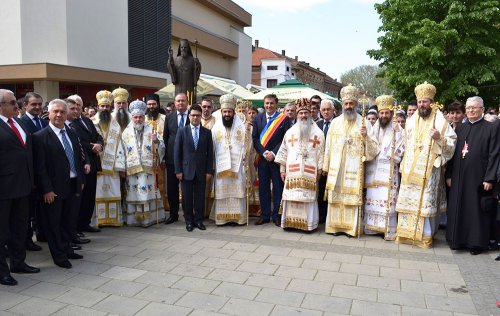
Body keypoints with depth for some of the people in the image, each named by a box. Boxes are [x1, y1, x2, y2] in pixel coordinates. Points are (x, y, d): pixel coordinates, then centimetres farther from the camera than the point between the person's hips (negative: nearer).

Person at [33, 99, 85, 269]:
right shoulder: (41, 137, -11)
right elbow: (40, 167, -14)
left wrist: (81, 180, 11)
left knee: (67, 220, 18)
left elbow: (78, 158, 14)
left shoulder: (72, 134, 9)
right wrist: (47, 189, -16)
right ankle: (59, 255, 18)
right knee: (53, 222, 7)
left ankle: (66, 249, 31)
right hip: (54, 188, -6)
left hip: (72, 185, 6)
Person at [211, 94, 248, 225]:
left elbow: (246, 145, 4)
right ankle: (221, 217, 9)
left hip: (237, 165, -1)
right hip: (221, 165, 1)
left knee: (236, 190, 0)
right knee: (221, 190, 2)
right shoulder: (216, 127, 7)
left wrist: (244, 158, -3)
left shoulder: (241, 127, 3)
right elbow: (211, 147, 8)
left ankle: (236, 217, 7)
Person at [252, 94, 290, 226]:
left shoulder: (284, 119, -2)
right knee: (263, 187, 7)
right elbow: (255, 138, 5)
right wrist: (264, 152, -8)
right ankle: (265, 215, 16)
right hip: (262, 158, 3)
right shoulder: (258, 118, 8)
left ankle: (276, 215, 12)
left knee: (278, 187, 3)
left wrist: (274, 153, -12)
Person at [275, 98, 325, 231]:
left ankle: (308, 223, 6)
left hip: (310, 173, -1)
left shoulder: (317, 132, 7)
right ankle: (291, 222, 8)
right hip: (292, 172, 2)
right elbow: (283, 151, 12)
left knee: (308, 198, -3)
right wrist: (282, 169, 7)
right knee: (292, 197, -1)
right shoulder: (290, 132, 13)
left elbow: (321, 153, 4)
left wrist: (319, 170, -2)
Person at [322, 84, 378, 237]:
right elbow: (328, 146, 9)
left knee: (352, 198, 0)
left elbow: (373, 150, -4)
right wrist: (326, 166, 10)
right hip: (335, 169, 2)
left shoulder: (364, 123, -1)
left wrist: (366, 136, -21)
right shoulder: (335, 122, 6)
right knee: (336, 197, 6)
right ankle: (336, 225, 17)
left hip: (354, 169, -2)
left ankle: (351, 227, 12)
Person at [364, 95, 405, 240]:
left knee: (387, 199, -8)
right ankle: (373, 226, 13)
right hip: (373, 170, 4)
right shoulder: (373, 128, 15)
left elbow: (400, 149, -7)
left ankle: (389, 229, -2)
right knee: (372, 198, 4)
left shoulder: (397, 129, 3)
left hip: (388, 171, -4)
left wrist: (397, 133, -15)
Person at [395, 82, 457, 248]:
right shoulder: (411, 121, 11)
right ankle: (406, 233, 16)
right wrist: (403, 166, 13)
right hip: (410, 169, 4)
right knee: (408, 200, 6)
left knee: (426, 201, -2)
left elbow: (452, 142, -1)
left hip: (429, 169, -4)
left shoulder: (440, 120, -2)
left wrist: (440, 138, -21)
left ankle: (425, 235, 9)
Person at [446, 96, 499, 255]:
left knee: (476, 210, 5)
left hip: (478, 177, -4)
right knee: (458, 209, 9)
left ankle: (476, 242, 17)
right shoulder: (459, 129, 11)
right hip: (459, 178, 4)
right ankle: (458, 239, 21)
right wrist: (449, 175, 6)